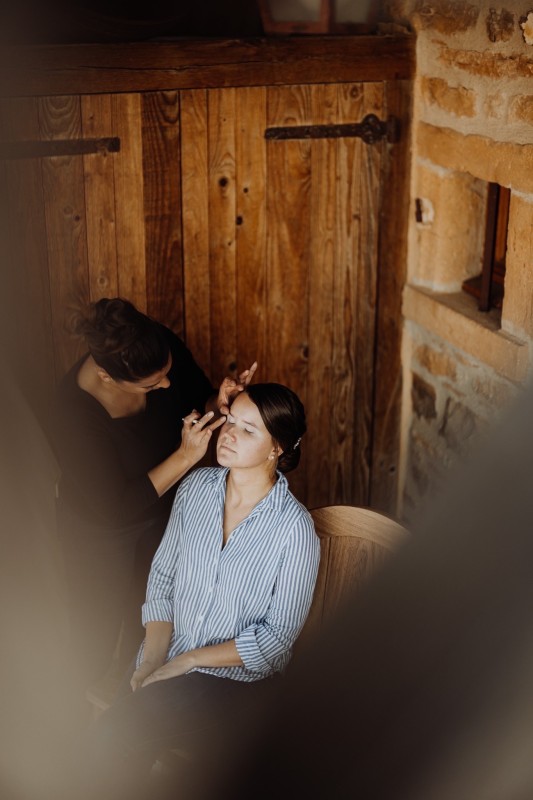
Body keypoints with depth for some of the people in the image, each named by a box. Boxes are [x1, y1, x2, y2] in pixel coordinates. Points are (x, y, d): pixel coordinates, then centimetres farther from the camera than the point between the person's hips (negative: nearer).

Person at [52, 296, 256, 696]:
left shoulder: (163, 346, -28)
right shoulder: (76, 412, -41)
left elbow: (199, 400, -9)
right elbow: (114, 510, -33)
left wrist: (219, 404, -33)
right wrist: (186, 456, -40)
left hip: (163, 508, 5)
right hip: (102, 530, -4)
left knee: (149, 607, 29)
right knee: (100, 620, 22)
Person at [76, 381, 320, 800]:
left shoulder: (294, 527, -15)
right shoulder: (197, 486, 0)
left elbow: (278, 636, -12)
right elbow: (162, 576, 6)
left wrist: (189, 660, -12)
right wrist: (153, 656, -6)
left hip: (237, 675, -4)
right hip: (168, 658, 4)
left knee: (111, 741, -22)